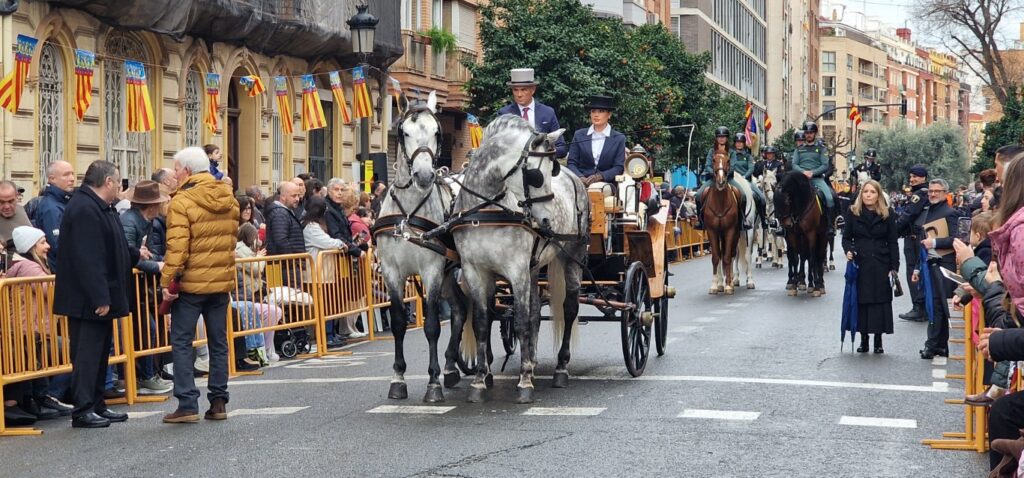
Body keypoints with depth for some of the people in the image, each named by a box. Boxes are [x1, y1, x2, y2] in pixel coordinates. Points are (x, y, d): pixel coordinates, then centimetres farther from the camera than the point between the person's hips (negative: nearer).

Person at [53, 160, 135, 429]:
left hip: (100, 297, 11)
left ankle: (97, 406, 22)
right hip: (87, 301, -11)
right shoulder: (84, 210, -20)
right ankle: (82, 410, -1)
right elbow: (88, 259, -26)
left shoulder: (101, 207, 14)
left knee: (100, 352, 15)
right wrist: (100, 298, -27)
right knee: (87, 353, -6)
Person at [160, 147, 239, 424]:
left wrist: (167, 281, -14)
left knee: (182, 342, 1)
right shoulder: (229, 199, 7)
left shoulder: (182, 201, -13)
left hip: (191, 283, -6)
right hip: (222, 281, 6)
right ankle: (218, 403, 13)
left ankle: (187, 405, -4)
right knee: (218, 343, 12)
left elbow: (177, 247, -18)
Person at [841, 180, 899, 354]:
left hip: (881, 264, -1)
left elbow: (892, 242, 2)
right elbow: (846, 237, 8)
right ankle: (863, 339, 12)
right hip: (859, 263, 1)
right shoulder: (853, 213, 4)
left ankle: (878, 340, 9)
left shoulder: (887, 215, 3)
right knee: (861, 301, 2)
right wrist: (848, 250, -14)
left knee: (880, 300, 0)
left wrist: (894, 267, -4)